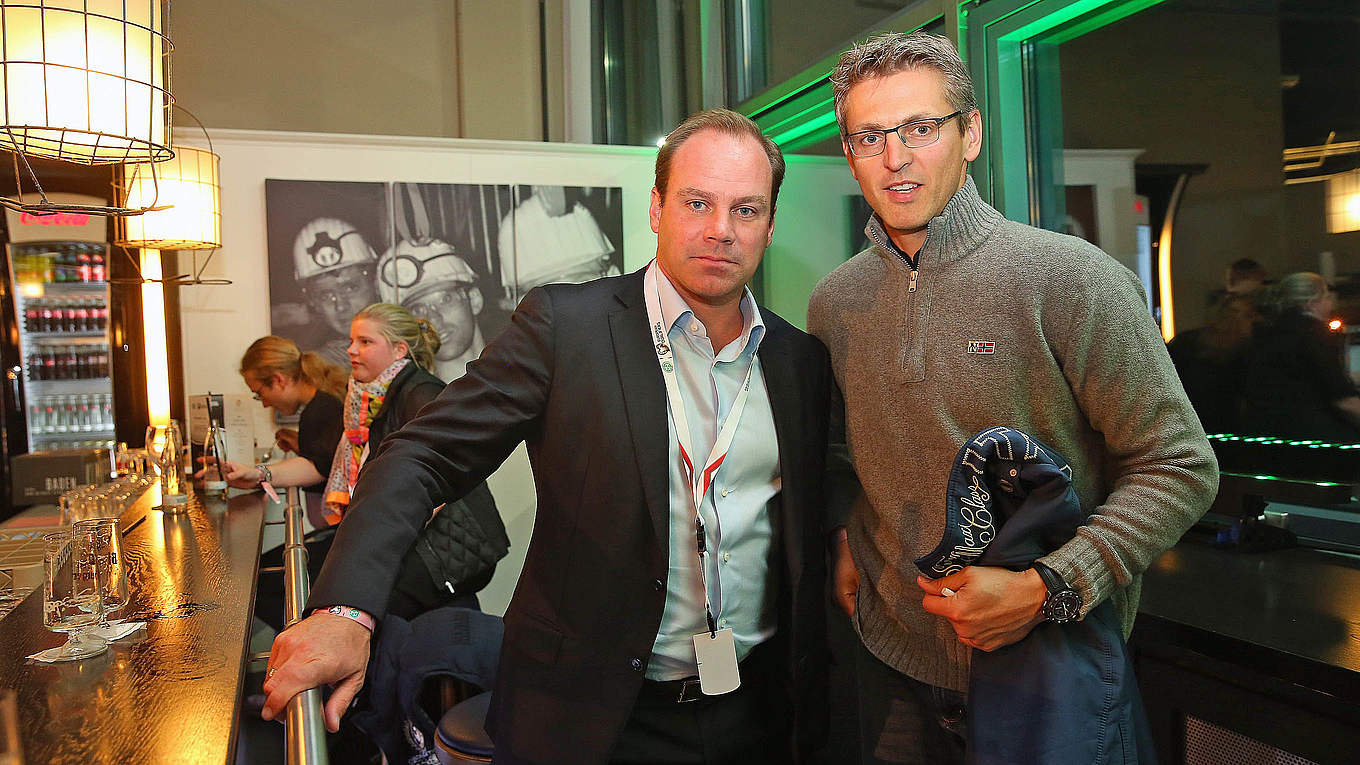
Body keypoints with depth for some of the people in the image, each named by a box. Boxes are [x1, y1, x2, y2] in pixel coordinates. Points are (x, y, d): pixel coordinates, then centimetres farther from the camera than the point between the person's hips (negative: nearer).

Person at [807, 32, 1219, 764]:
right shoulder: (833, 302, -1)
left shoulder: (1072, 279, -14)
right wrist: (843, 540, 1)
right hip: (894, 656, 4)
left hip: (1053, 664, -3)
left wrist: (1045, 588, -20)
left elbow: (1180, 468, -12)